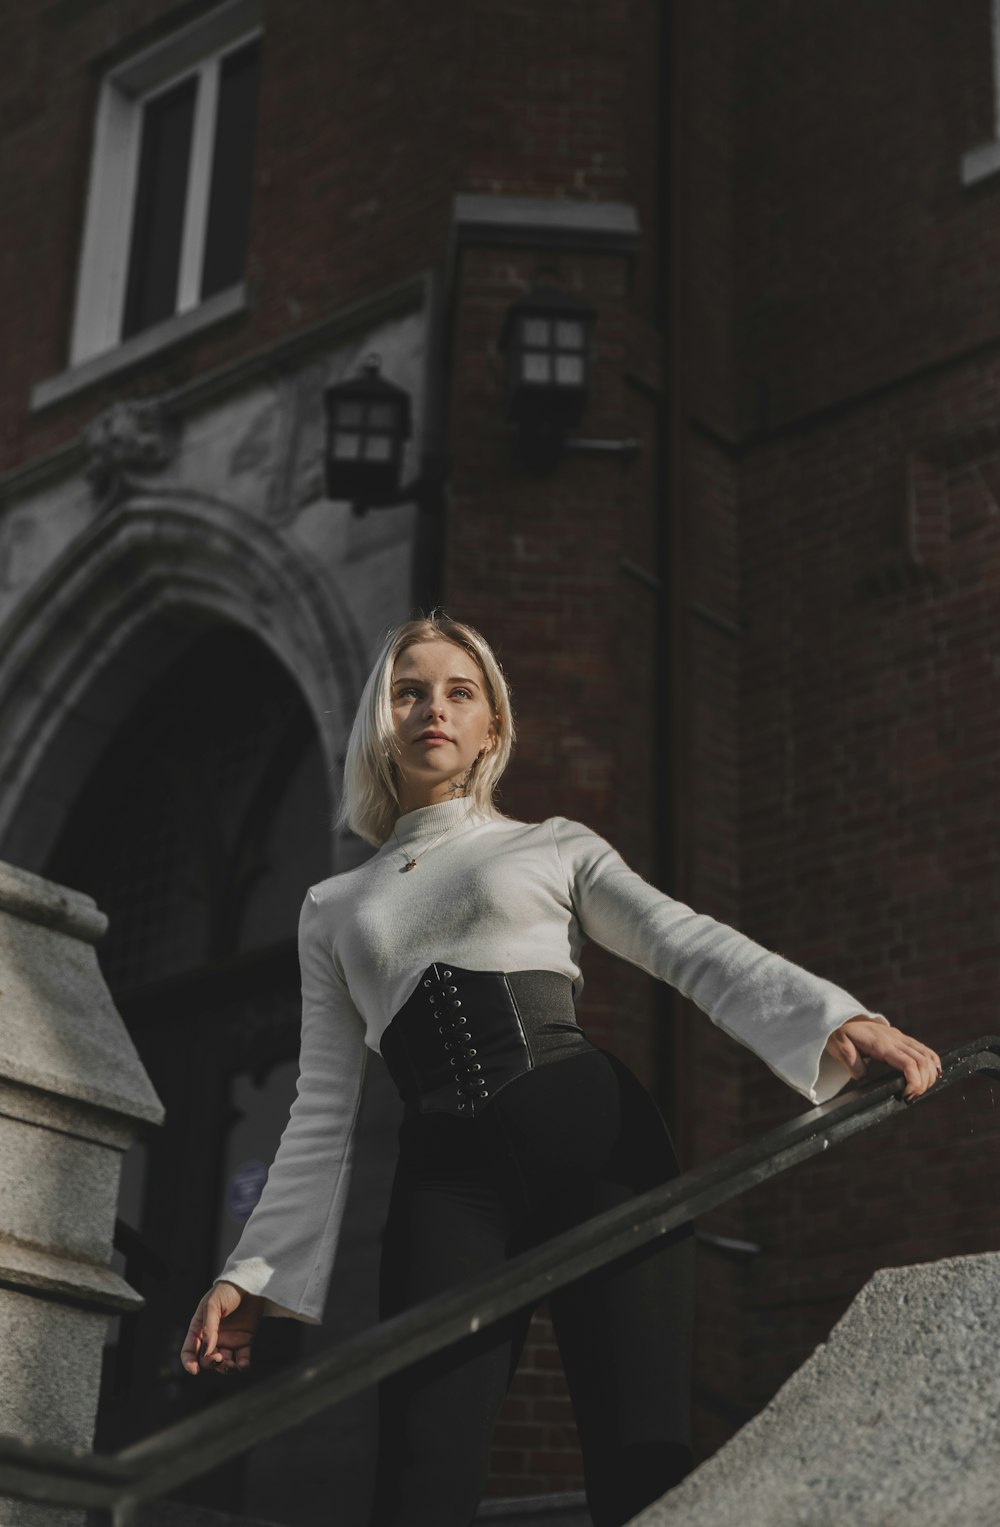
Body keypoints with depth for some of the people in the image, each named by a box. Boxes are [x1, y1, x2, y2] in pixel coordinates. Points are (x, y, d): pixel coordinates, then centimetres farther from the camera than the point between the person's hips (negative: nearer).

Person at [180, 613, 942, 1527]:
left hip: (594, 1143, -1)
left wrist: (840, 1021, -13)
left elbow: (695, 949, 4)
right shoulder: (335, 910, 24)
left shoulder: (554, 848, 18)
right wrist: (253, 1275, 13)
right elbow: (324, 1111, 21)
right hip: (446, 1179, 2)